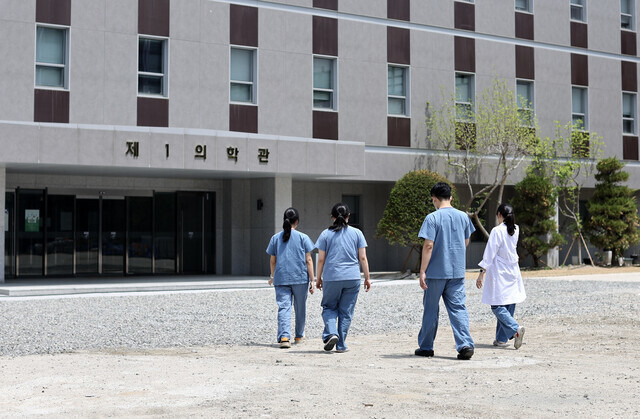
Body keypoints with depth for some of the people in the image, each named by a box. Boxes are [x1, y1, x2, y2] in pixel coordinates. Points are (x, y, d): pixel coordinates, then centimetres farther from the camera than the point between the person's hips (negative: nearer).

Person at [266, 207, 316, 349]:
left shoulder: (275, 238, 6)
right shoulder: (303, 237, 0)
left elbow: (273, 261, 12)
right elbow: (308, 260, -3)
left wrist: (272, 276, 28)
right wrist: (312, 280, 1)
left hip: (281, 279, 1)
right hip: (300, 279, -1)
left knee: (283, 307, -5)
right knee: (300, 308, 15)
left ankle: (284, 337, -22)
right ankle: (299, 336, 30)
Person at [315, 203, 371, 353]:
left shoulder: (326, 234, 1)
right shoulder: (357, 233, 5)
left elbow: (321, 259, 1)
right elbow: (363, 258, 2)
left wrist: (318, 278, 11)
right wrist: (367, 278, 9)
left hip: (331, 278, -1)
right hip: (352, 278, 1)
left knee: (329, 307, 14)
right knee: (346, 312, 8)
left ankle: (331, 333, -9)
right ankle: (341, 345, 10)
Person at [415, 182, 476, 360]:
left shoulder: (432, 218, -10)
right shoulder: (463, 216, 5)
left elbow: (428, 246, -15)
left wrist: (422, 271, -12)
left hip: (436, 272, -3)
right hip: (457, 272, 4)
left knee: (431, 309, 9)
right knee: (458, 308, 3)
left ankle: (426, 347, 19)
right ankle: (465, 345, -12)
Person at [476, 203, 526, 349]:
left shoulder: (497, 231, -14)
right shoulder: (515, 229, 5)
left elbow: (490, 254, -15)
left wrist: (481, 273, -11)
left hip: (499, 273, -7)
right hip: (513, 272, 7)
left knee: (497, 306, -3)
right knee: (509, 305, 10)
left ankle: (515, 329, -22)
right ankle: (502, 338, 14)